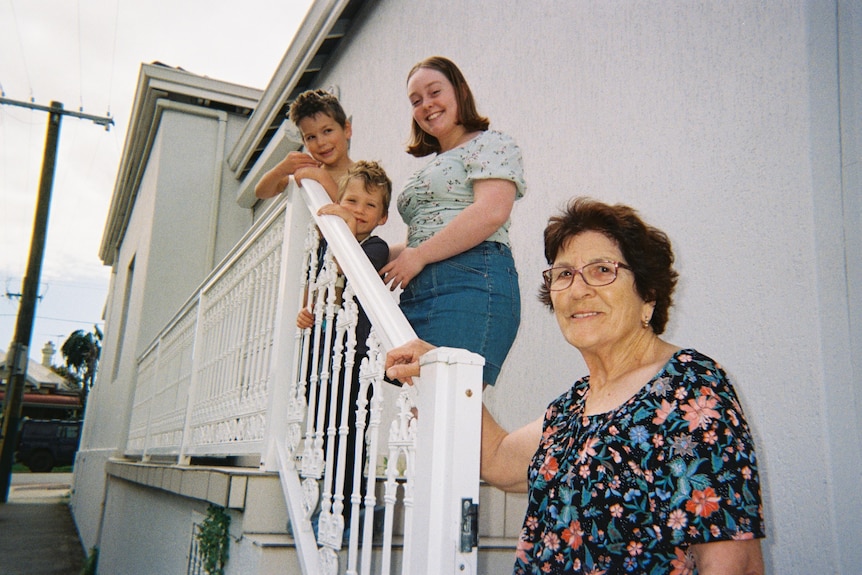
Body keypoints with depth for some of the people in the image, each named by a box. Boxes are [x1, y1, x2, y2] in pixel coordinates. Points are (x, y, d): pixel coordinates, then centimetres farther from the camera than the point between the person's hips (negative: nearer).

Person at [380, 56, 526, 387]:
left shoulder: (491, 144, 7)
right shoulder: (431, 168, 31)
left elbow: (491, 212, -12)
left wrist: (419, 256, -10)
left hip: (469, 285, -8)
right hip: (418, 292, 8)